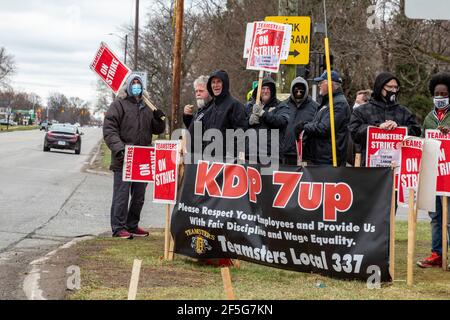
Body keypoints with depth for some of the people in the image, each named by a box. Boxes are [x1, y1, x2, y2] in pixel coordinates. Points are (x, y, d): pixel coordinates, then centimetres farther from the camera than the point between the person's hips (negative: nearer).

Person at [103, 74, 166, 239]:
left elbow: (157, 130, 22)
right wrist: (119, 148, -23)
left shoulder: (146, 108, 19)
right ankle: (118, 228, 0)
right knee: (122, 196, -5)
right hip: (123, 160, -7)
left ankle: (132, 226, 23)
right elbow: (109, 130, -10)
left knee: (138, 197, 13)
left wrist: (159, 119, -1)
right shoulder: (118, 105, -1)